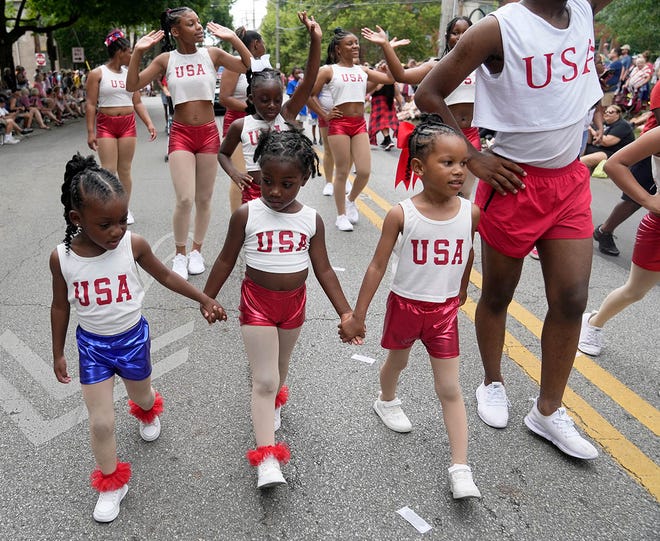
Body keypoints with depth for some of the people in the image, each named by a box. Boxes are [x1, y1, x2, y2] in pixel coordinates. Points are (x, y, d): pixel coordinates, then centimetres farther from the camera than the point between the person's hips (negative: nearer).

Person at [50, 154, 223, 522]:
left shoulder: (133, 245, -19)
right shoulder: (62, 257, -17)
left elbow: (166, 276, -2)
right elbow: (60, 307, -2)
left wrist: (205, 300, -2)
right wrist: (58, 354, 6)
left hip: (132, 339, 0)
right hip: (92, 345, 0)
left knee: (142, 396, 25)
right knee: (101, 423, 2)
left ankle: (149, 412, 64)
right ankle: (112, 484, 27)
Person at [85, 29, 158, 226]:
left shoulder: (130, 73, 11)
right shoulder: (97, 73, -1)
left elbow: (138, 103, 12)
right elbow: (91, 104, -4)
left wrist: (149, 124, -1)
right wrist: (90, 132, -10)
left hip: (128, 124, 4)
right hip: (106, 124, -3)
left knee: (125, 170, 6)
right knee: (108, 170, -6)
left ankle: (125, 209, 15)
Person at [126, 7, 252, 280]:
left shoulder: (212, 54, 0)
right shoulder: (166, 60, 0)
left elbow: (250, 67, -6)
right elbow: (132, 86, -3)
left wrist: (233, 38, -13)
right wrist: (138, 51, -12)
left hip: (208, 133, 1)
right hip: (181, 134, -1)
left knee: (204, 199, 9)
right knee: (185, 199, -11)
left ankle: (196, 250, 28)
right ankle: (180, 254, 10)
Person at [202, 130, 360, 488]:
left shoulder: (311, 220, -7)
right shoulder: (246, 215, -13)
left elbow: (324, 270, -1)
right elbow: (226, 261, -3)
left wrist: (345, 312, -3)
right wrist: (207, 299, 3)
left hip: (294, 302, 3)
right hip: (257, 301, -3)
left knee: (279, 366, 24)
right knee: (264, 380, -6)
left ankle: (271, 406, 53)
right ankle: (266, 459, -2)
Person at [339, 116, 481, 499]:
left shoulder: (471, 213, -12)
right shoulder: (401, 215, -19)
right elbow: (378, 267, -12)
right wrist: (357, 316, -8)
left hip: (444, 310, 1)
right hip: (405, 305, -1)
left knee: (450, 388, 4)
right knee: (397, 362, 26)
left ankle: (461, 468, 10)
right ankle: (387, 402, 58)